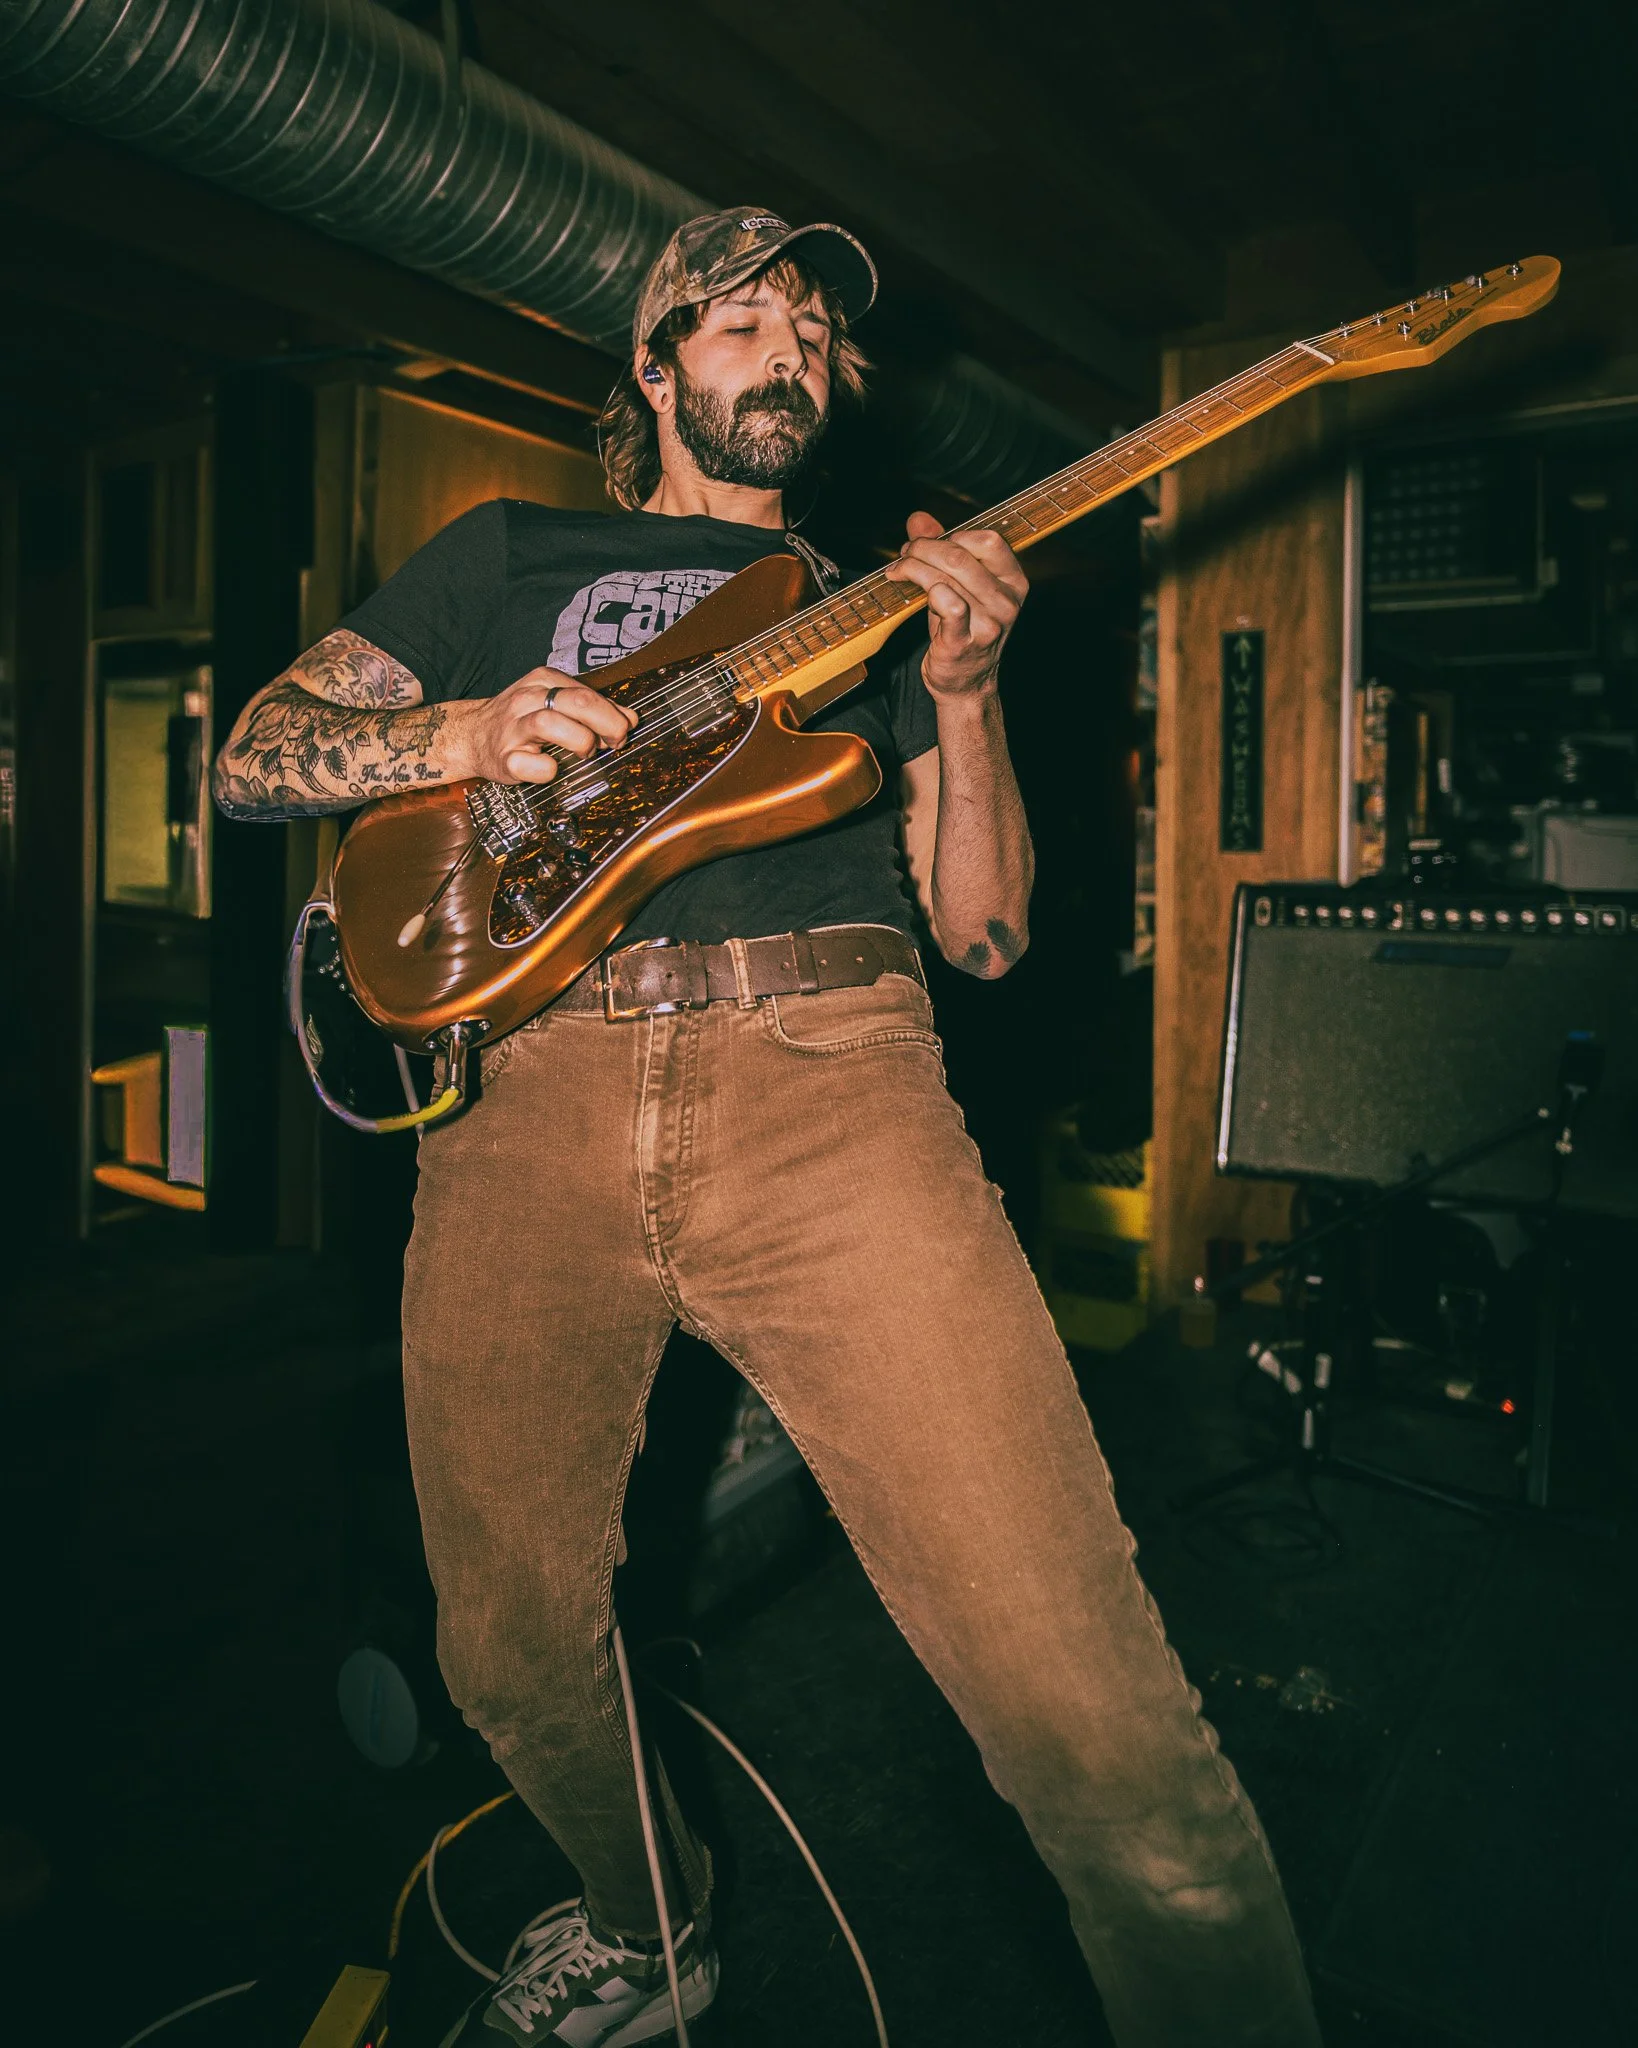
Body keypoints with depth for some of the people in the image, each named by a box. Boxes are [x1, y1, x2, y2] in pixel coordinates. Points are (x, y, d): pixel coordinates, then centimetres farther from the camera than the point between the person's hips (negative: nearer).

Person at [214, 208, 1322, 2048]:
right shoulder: (507, 553, 23)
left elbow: (983, 932, 16)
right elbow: (249, 755, 17)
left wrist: (961, 694, 1)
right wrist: (465, 732, -1)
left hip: (828, 1084, 0)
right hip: (528, 1097, 1)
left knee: (1077, 1687, -14)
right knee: (511, 1656, 11)